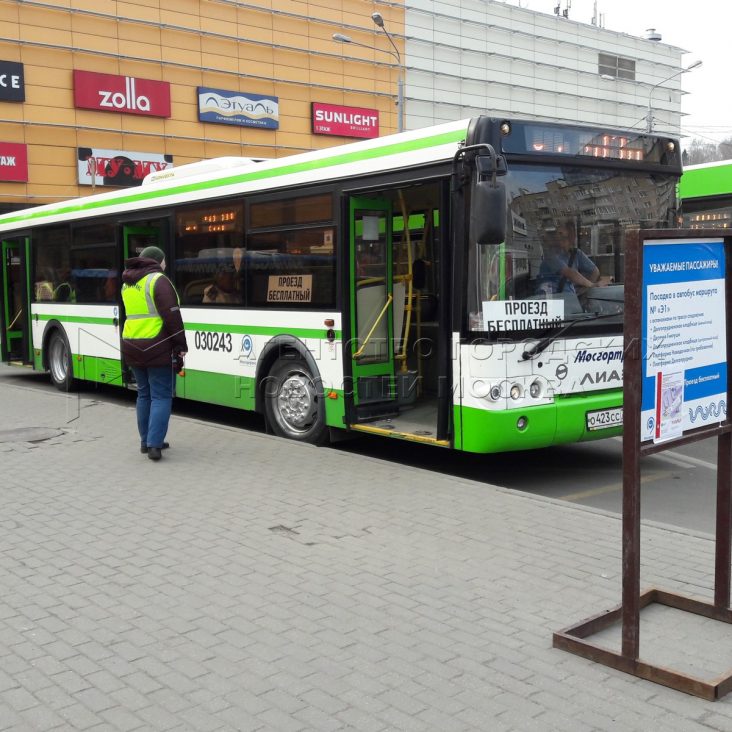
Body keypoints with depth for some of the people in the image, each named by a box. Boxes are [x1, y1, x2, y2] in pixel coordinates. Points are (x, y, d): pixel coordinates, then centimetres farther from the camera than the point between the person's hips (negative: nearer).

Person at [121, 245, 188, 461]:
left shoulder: (127, 284, 16)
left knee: (144, 394, 16)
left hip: (131, 347, 7)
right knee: (161, 396, -2)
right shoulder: (158, 281, -10)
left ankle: (146, 441, 21)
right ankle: (154, 444, -9)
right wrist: (181, 346, -10)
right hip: (156, 348, -7)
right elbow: (172, 317, -15)